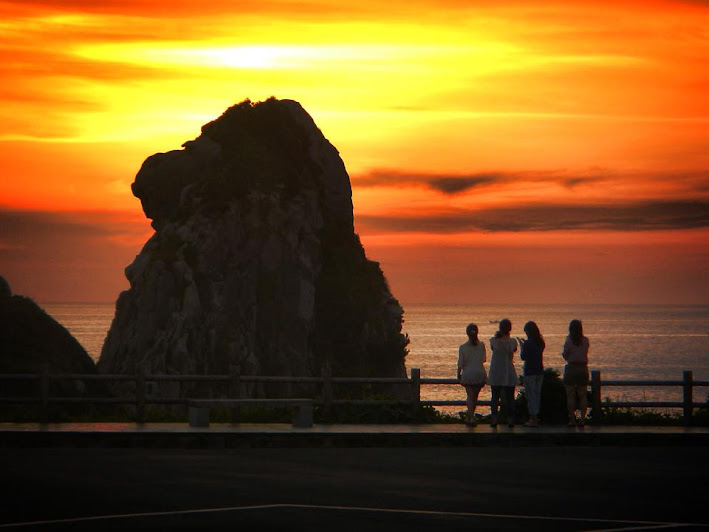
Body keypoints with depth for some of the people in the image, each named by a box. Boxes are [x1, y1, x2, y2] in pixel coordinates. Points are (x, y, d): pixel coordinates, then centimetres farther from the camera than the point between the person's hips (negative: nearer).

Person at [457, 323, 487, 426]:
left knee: (470, 396, 2)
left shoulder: (463, 347, -8)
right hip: (480, 373, 2)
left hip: (468, 374, -2)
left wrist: (459, 374, 10)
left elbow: (460, 363, -5)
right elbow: (484, 359, 7)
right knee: (475, 396, 13)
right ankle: (470, 418, 22)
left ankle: (471, 418, -11)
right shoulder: (481, 345, -5)